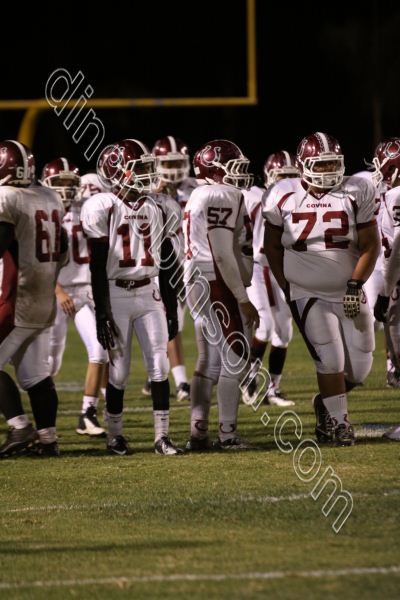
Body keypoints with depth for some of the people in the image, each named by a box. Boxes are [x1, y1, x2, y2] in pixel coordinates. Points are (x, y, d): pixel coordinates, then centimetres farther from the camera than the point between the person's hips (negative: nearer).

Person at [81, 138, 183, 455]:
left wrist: (172, 310, 11)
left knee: (160, 365, -4)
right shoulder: (105, 209, -8)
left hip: (149, 294, 4)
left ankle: (162, 436, -2)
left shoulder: (159, 209, 7)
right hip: (116, 295, -4)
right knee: (119, 369, 1)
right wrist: (102, 314, -11)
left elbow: (166, 267, 13)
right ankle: (115, 435, 15)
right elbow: (98, 268, -7)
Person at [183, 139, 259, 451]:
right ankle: (227, 434, -4)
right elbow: (223, 255, -20)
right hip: (219, 284, -10)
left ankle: (198, 431, 12)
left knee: (209, 360, 13)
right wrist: (243, 299, -17)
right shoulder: (223, 197, -15)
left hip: (198, 284, 10)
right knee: (236, 357, -4)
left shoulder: (199, 197, 16)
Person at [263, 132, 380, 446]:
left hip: (348, 293, 2)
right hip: (307, 294, -2)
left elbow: (370, 244, -3)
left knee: (359, 367, 2)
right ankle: (339, 421, 3)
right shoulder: (284, 197, -6)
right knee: (330, 359, -13)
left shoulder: (357, 193, -7)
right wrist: (285, 285, 2)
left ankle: (327, 402, 30)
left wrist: (356, 284, -13)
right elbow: (273, 244, 7)